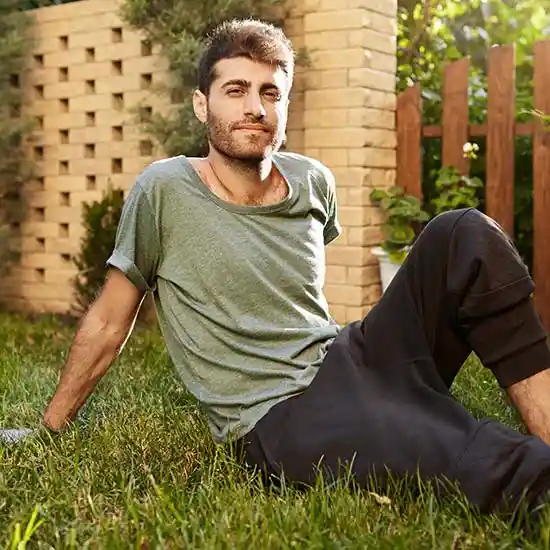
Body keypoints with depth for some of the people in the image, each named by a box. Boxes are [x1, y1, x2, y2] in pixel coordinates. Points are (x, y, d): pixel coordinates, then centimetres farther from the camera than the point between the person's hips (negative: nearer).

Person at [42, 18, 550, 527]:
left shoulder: (313, 181, 7)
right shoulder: (163, 191, -7)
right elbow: (108, 322, 2)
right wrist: (48, 429, 8)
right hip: (277, 418, -6)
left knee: (464, 235, -14)